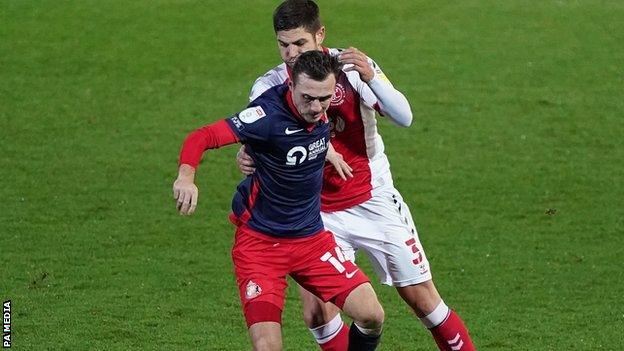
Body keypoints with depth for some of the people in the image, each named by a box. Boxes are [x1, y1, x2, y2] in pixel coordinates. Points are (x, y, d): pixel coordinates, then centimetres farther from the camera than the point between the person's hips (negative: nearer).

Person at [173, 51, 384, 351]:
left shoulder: (323, 110, -6)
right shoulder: (269, 115, -24)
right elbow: (202, 137, -31)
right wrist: (186, 176, -47)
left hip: (311, 237, 6)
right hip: (259, 242, -5)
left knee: (371, 317, -7)